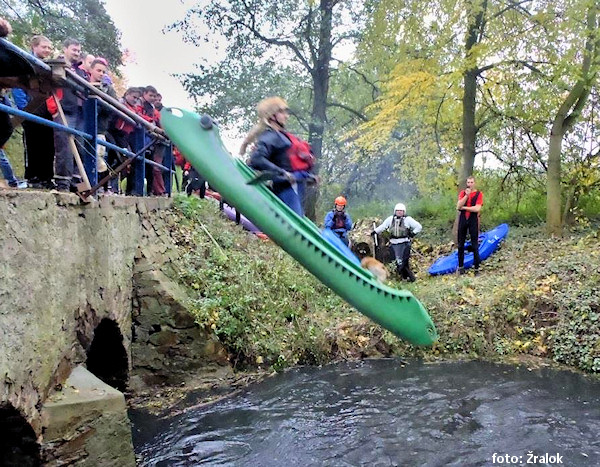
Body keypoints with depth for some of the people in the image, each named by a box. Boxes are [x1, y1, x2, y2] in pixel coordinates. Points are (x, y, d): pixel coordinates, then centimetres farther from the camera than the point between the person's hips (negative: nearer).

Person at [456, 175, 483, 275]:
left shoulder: (479, 194, -3)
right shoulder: (462, 193, 6)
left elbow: (477, 208, -15)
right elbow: (458, 206, -9)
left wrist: (463, 207, -9)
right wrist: (466, 195, -17)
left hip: (473, 221, -3)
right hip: (462, 219, 3)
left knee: (475, 245, 0)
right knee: (460, 244, 8)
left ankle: (476, 268, 6)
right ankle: (461, 266, 18)